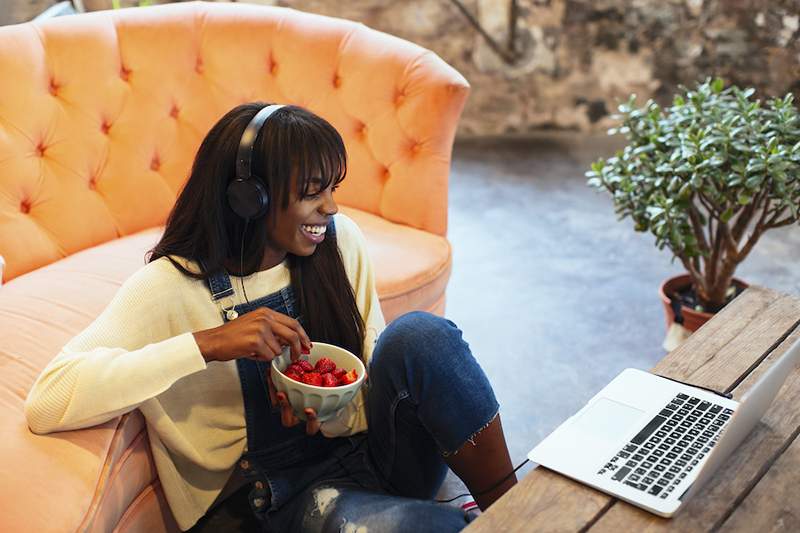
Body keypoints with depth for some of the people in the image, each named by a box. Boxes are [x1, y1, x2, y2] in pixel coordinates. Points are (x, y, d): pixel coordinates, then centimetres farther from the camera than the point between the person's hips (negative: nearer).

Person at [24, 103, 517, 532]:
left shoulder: (340, 241, -3)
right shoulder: (170, 288, -14)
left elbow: (376, 371, 6)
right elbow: (47, 402, -25)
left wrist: (336, 414, -18)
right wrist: (209, 343, -32)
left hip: (369, 447, 4)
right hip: (287, 493, -3)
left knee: (421, 334, -25)